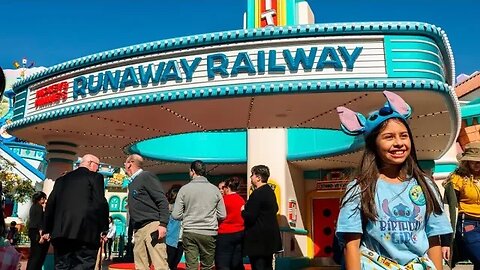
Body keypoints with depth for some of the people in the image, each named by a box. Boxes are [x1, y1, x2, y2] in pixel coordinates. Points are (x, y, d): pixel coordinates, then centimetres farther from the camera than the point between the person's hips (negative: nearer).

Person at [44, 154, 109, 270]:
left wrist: (48, 230, 21)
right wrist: (104, 228, 0)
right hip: (85, 231, -6)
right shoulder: (95, 177, 3)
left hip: (60, 231, 6)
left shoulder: (61, 179, 21)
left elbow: (50, 204, 17)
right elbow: (100, 203, -6)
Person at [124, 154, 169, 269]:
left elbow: (162, 201, -10)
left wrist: (162, 224, -20)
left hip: (152, 226, -9)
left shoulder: (146, 176, -3)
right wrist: (133, 230, 20)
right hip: (138, 229, 9)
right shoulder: (132, 183, 22)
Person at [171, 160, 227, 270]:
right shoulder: (215, 189, 0)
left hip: (189, 233, -1)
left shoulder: (184, 189, -3)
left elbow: (176, 215, -4)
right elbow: (222, 215, 2)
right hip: (209, 233, 1)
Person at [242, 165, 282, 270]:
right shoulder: (270, 191, 10)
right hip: (270, 235, 10)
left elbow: (250, 217, -22)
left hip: (258, 238, -10)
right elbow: (275, 209, 24)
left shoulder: (257, 194, -19)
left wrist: (243, 211, -3)